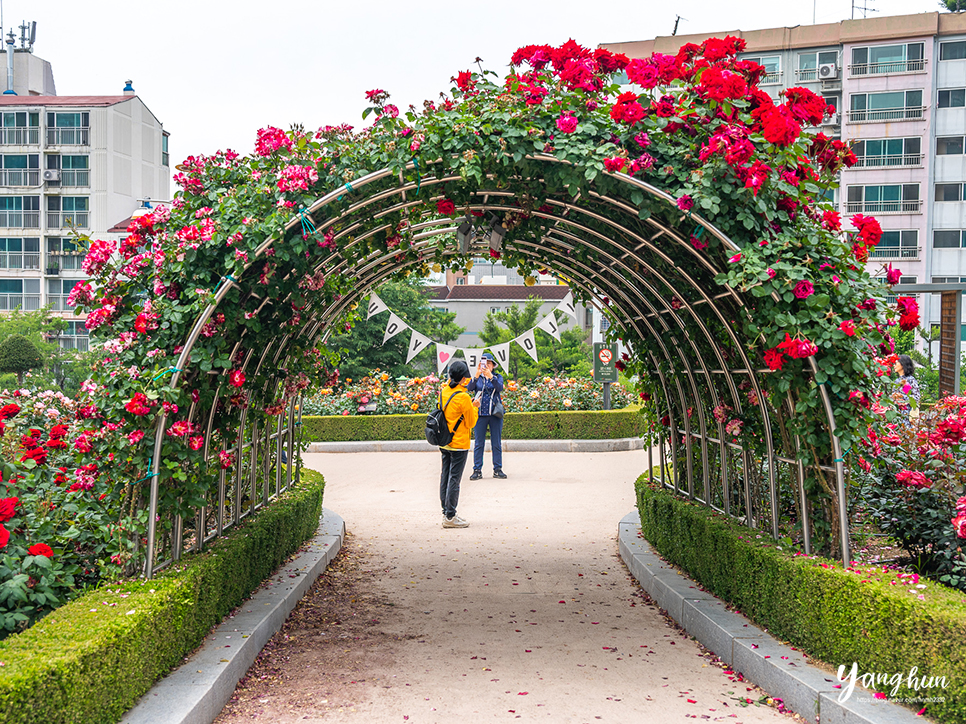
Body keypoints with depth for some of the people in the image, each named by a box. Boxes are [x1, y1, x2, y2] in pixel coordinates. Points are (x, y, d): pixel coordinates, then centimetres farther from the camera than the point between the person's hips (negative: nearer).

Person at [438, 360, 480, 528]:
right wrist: (475, 407, 4)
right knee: (454, 479, -4)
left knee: (445, 476, 13)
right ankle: (450, 517, -2)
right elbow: (471, 422, -10)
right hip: (459, 444, -8)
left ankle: (446, 512, 20)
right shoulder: (463, 397, -19)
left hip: (444, 443, 8)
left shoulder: (443, 391, 3)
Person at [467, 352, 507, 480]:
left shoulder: (498, 377, 5)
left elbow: (500, 388, -15)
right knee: (478, 443, 1)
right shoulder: (477, 378, 6)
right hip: (480, 413, 0)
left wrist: (490, 377, -31)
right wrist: (476, 376, -28)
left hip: (495, 413, 0)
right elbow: (469, 388, -13)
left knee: (497, 443, 3)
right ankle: (477, 470, 4)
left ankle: (498, 469, 10)